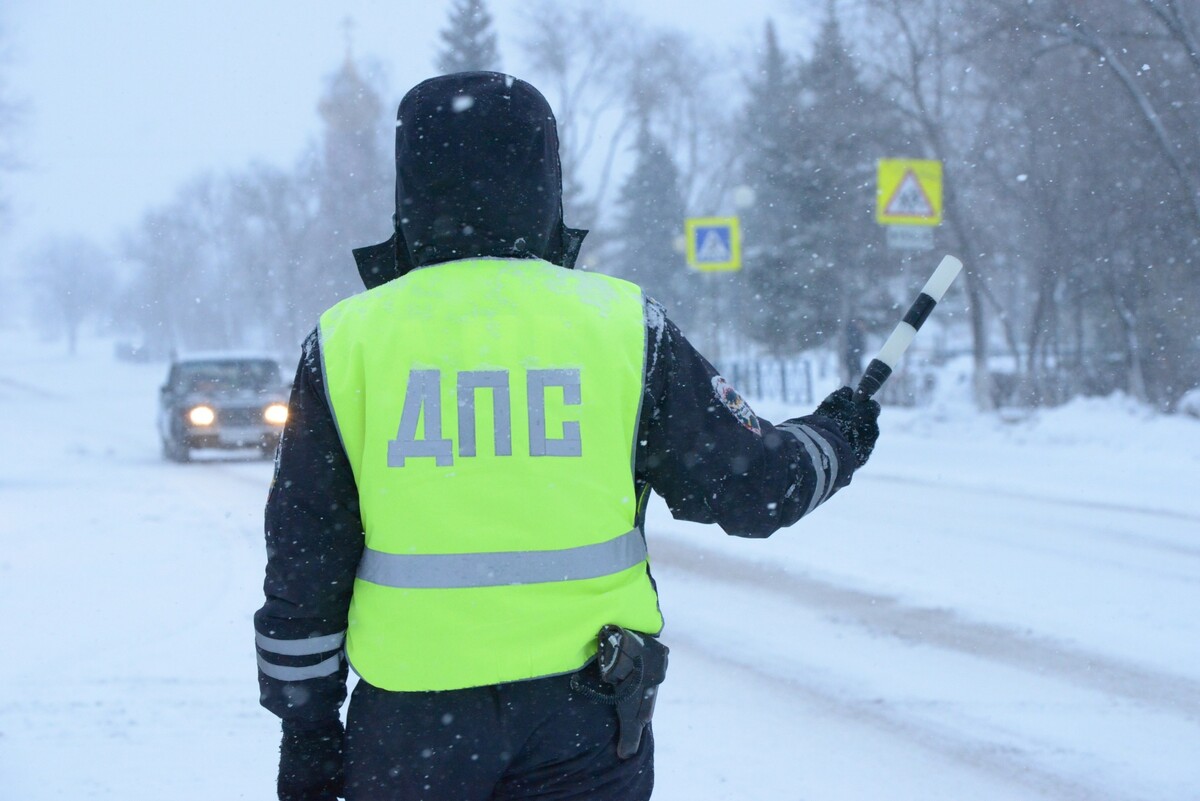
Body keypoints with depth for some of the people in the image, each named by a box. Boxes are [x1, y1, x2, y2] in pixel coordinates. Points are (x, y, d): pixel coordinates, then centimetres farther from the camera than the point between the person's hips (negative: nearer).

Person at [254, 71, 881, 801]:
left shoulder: (347, 341, 0)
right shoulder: (623, 325, -1)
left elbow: (303, 564, 3)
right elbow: (750, 487, 5)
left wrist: (307, 727, 12)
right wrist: (837, 439, 26)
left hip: (408, 729, 0)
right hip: (586, 717, 0)